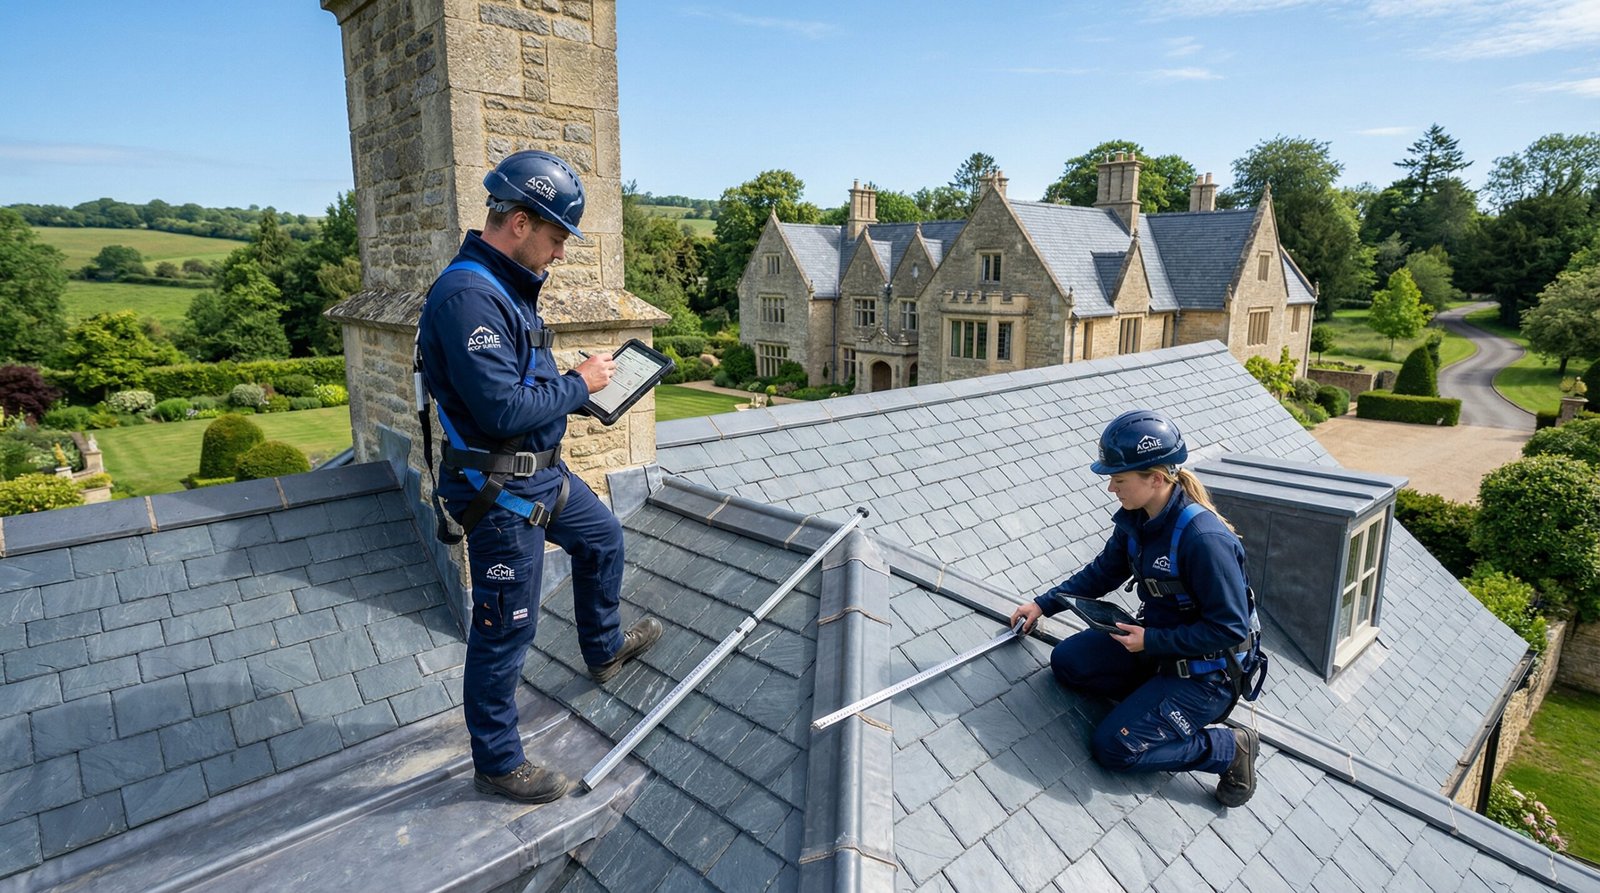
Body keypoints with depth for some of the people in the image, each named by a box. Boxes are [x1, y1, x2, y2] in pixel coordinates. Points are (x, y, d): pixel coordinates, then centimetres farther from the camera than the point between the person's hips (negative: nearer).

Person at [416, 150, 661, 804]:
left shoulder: (506, 286, 8)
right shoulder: (467, 296, -25)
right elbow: (504, 410, -30)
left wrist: (576, 380, 3)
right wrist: (579, 384, -17)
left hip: (542, 473, 10)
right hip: (499, 493, -10)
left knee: (602, 538, 28)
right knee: (505, 631, 4)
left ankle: (605, 650, 51)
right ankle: (497, 764, 24)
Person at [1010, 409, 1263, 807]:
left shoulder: (1204, 538, -31)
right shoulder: (1136, 519, -6)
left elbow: (1230, 627, -25)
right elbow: (1102, 573, 10)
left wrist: (1151, 640, -22)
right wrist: (1044, 604, 4)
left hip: (1206, 672, -8)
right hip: (1155, 643, 8)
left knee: (1113, 748, -13)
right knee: (1066, 661, 0)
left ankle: (1229, 748, 5)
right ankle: (1155, 699, 8)